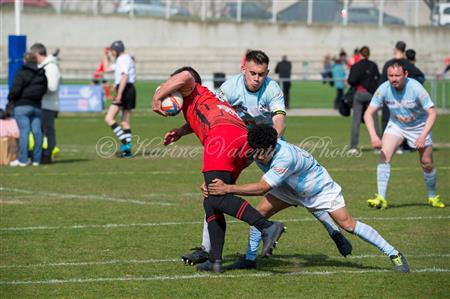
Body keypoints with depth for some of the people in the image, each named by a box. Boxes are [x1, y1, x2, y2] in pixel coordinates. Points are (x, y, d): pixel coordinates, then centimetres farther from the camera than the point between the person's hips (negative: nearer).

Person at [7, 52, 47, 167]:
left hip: (22, 106, -6)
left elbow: (15, 90, -13)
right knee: (37, 131, 3)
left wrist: (10, 98, 4)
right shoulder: (42, 75, 11)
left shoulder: (21, 74, -9)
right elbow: (44, 90, 11)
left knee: (24, 131, -10)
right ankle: (36, 159, 5)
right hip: (37, 106, 6)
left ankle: (23, 159, -13)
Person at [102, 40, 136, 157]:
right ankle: (127, 149, 8)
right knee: (125, 122, 10)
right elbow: (107, 68, 36)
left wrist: (119, 94, -27)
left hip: (124, 90, -10)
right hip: (130, 90, 10)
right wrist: (106, 55, 29)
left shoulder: (123, 60, -9)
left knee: (109, 118, -12)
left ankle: (124, 142, -21)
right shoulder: (122, 60, 24)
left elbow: (124, 77, -21)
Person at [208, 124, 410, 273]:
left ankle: (394, 254, -4)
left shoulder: (285, 157, -43)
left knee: (347, 224, -14)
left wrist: (228, 189, -46)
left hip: (320, 189, -7)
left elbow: (262, 188, -45)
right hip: (290, 190, 7)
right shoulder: (257, 151, -21)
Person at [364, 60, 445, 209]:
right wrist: (373, 136, -34)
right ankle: (381, 198, -20)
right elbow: (368, 113, -18)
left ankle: (432, 197, 29)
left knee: (427, 163, 3)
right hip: (396, 125, 1)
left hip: (419, 126, -1)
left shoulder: (415, 88, -29)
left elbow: (432, 113, -23)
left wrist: (423, 136, -33)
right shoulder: (384, 89, -23)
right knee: (384, 155, -20)